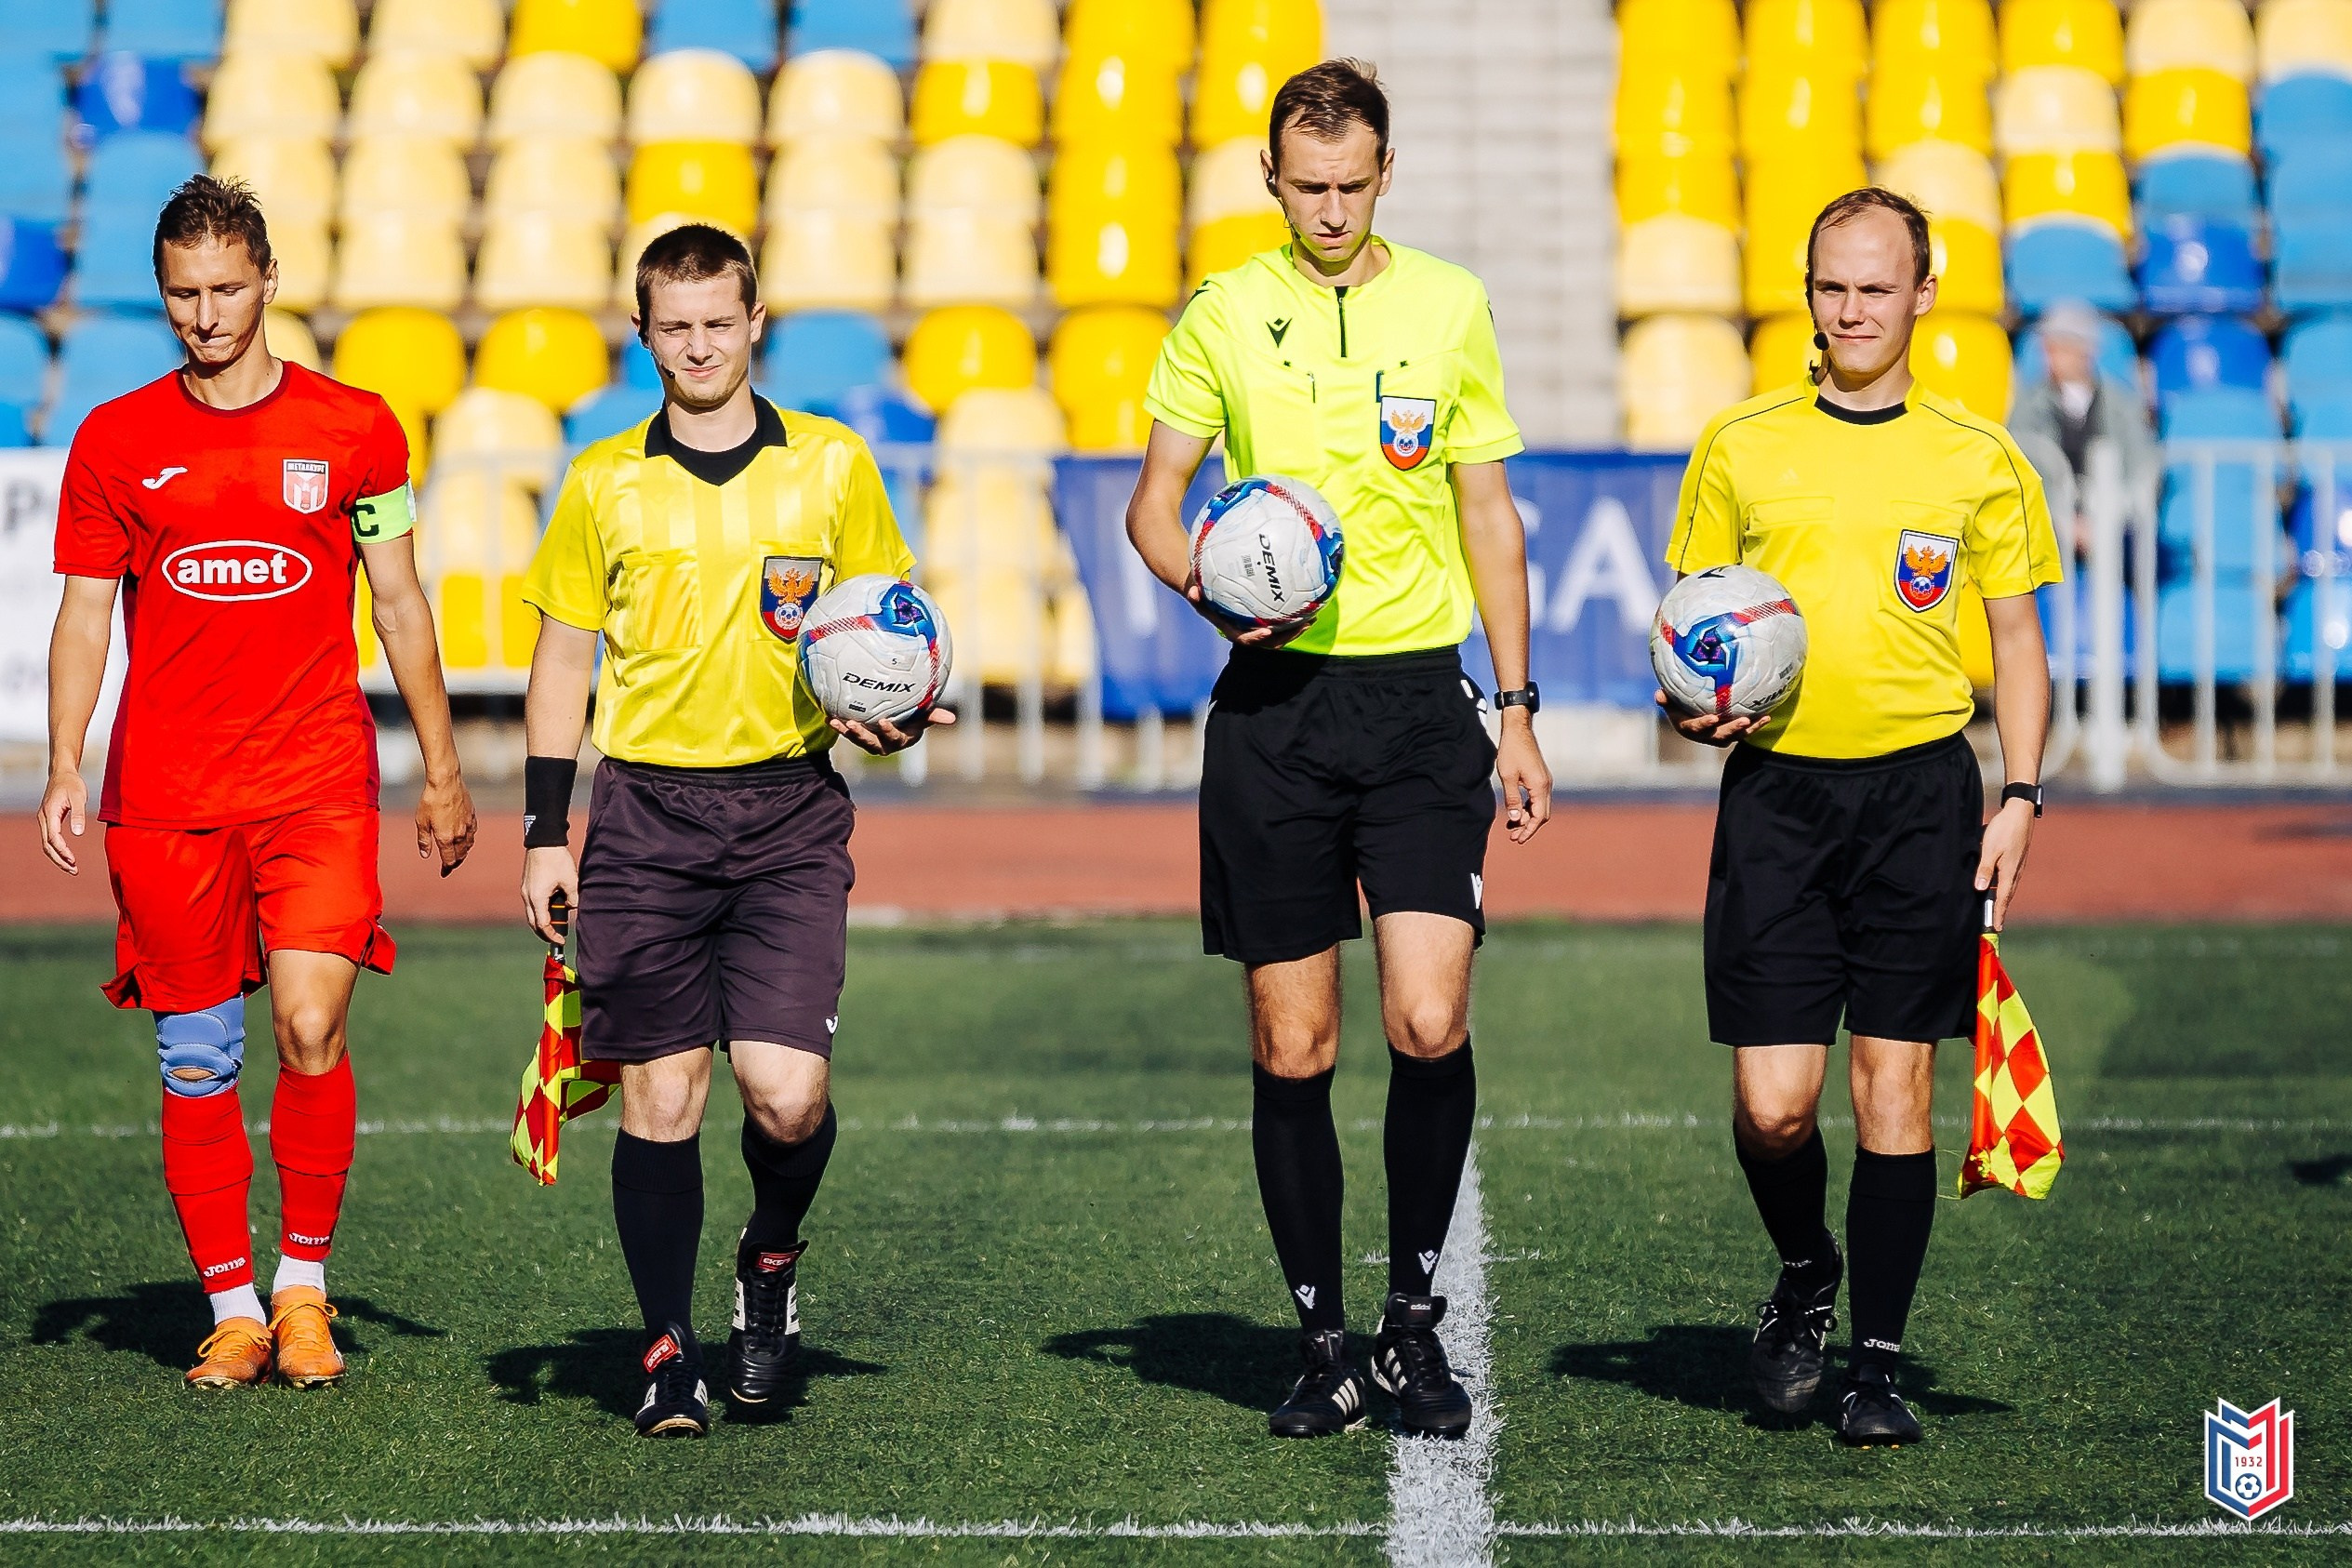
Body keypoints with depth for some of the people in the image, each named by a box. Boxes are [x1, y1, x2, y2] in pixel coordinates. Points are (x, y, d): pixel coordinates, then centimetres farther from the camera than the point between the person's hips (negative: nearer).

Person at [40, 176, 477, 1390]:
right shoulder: (115, 442, 5)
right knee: (196, 1063, 3)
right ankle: (232, 1311, 13)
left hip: (319, 789, -1)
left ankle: (304, 1284, 2)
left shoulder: (353, 428, 4)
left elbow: (399, 604, 11)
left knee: (312, 1029, -15)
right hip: (163, 799, 1)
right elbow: (84, 614, 7)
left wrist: (442, 771, 10)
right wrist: (63, 771, -4)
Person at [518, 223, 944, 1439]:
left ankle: (773, 1259, 18)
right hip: (644, 812, 1)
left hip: (786, 811, -1)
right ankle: (669, 1353, 11)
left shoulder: (832, 466, 5)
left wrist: (894, 716, -8)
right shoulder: (602, 483, 6)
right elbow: (563, 656, 11)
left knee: (788, 1096, -12)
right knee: (658, 1098, 0)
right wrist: (546, 833, 5)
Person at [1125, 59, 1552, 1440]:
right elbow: (1154, 502, 9)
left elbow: (1490, 515, 11)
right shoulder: (1225, 314, 4)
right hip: (1275, 703, 0)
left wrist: (1519, 715, 7)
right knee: (1292, 1046, 2)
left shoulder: (1450, 306, 6)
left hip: (1419, 701, 0)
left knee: (1431, 1021, -13)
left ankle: (1417, 1314, 6)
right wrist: (1206, 584, -14)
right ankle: (1325, 1346, 13)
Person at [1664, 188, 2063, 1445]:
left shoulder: (1978, 460, 5)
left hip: (1919, 787, 0)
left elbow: (2019, 645, 9)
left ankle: (1877, 1363, 9)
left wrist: (2019, 797, -2)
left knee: (1895, 1080, -2)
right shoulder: (1739, 446, 7)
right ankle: (1804, 1272, 25)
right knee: (1773, 1103, -6)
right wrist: (1691, 702, -7)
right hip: (1776, 787, 0)